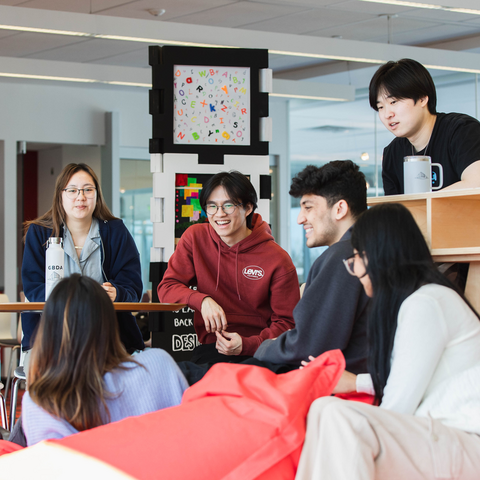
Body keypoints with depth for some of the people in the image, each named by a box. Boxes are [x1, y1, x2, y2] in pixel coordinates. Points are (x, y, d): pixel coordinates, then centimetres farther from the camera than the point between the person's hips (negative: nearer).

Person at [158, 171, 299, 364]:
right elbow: (167, 288, 5)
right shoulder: (195, 238, 5)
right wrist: (202, 300, -17)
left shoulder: (277, 260, -5)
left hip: (256, 348, -1)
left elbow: (286, 324, -2)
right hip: (211, 348, 1)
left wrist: (245, 345, -20)